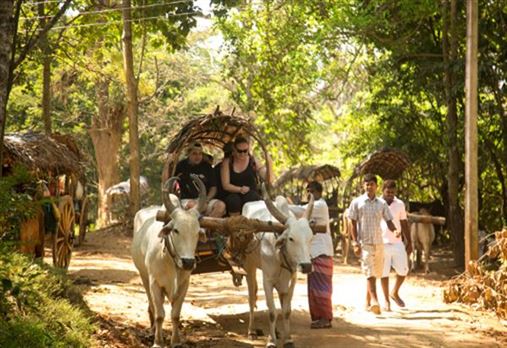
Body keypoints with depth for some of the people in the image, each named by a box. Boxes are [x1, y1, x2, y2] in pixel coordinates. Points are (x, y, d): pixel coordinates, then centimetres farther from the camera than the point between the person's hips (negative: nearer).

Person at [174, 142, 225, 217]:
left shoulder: (206, 166, 12)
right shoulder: (182, 166, 6)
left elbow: (213, 188, 13)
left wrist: (206, 199, -5)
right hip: (187, 199, -3)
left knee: (221, 205, -29)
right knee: (191, 205, -40)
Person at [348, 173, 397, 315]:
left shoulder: (382, 203, 8)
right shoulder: (357, 202, -1)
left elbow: (389, 221, 9)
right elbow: (353, 224, 0)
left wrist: (395, 230, -14)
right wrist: (355, 243, -9)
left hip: (379, 242, 4)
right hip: (364, 242, -4)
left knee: (375, 273, 9)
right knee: (369, 272, -15)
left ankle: (368, 302, 22)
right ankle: (374, 301, -25)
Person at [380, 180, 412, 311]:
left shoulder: (400, 204, 7)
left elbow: (404, 224, 13)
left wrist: (409, 242, 9)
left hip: (397, 243, 3)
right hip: (382, 244, -2)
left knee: (403, 270, -3)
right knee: (384, 273, 2)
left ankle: (395, 293, 21)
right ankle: (387, 301, 12)